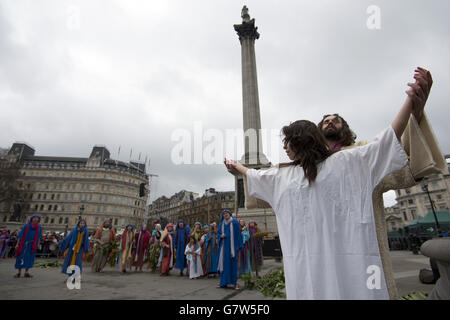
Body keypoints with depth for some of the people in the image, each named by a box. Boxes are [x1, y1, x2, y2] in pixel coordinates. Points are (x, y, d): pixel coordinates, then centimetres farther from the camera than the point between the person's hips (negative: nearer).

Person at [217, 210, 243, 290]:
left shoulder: (235, 222, -2)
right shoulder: (221, 224, 9)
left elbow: (239, 234, -4)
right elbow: (218, 233, 16)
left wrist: (238, 246, -10)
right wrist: (221, 236, -8)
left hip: (232, 246, -3)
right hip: (224, 246, 4)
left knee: (233, 263, -2)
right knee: (224, 263, 5)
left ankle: (235, 282, 5)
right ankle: (224, 282, 13)